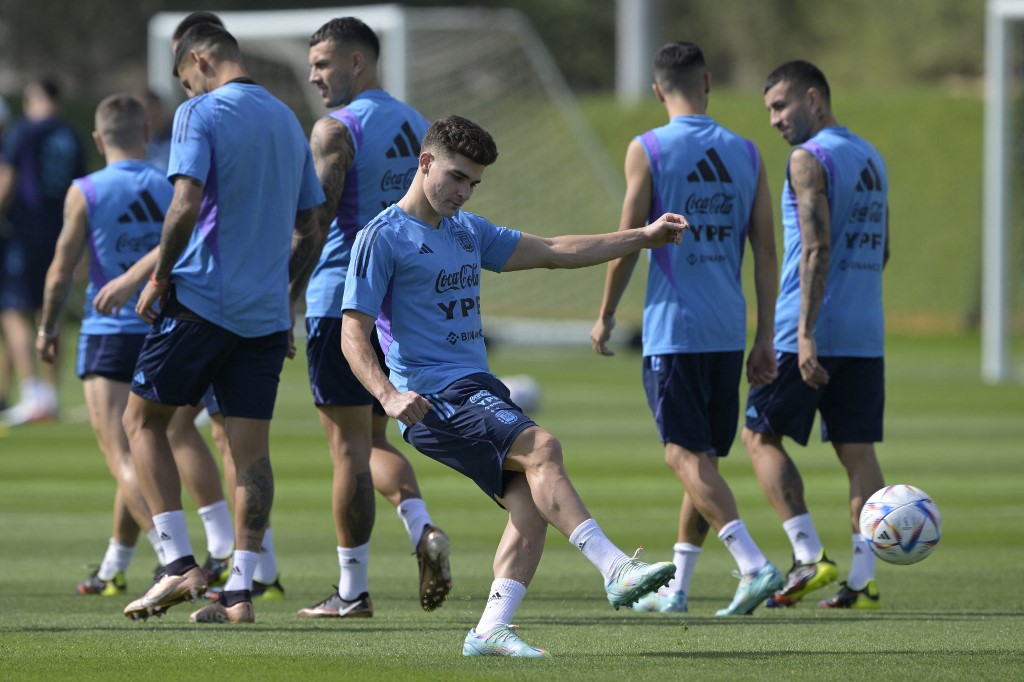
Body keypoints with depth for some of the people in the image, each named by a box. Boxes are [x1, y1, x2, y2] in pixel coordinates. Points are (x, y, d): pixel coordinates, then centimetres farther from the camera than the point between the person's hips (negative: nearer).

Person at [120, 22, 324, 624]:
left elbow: (186, 206, -18)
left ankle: (181, 565, -1)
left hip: (202, 301, -6)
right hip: (265, 314, 6)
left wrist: (159, 279, -7)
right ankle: (240, 592, -1)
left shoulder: (201, 113, -7)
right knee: (251, 448, 3)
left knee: (144, 420, 9)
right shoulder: (287, 120, 15)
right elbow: (309, 228, 18)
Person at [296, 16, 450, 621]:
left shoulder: (337, 129, -11)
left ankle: (353, 591, 0)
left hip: (343, 299, -7)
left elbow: (315, 219, -16)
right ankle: (423, 529, -8)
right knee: (375, 440, 17)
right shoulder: (416, 126, 13)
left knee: (348, 446, -2)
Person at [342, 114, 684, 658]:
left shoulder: (468, 231, 20)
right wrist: (388, 395, -26)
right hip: (435, 401, -8)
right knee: (542, 448, -26)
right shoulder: (383, 237, -4)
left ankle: (490, 631, -7)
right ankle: (616, 571, -32)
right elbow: (353, 332, -10)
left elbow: (553, 252, 24)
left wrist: (643, 238, 19)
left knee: (532, 504, -8)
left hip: (479, 389, 8)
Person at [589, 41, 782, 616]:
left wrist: (606, 315, 7)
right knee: (703, 458, 14)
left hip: (673, 329, -5)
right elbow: (766, 251, 6)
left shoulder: (648, 150, -6)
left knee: (687, 455, -6)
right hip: (729, 331, 5)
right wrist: (766, 340, 10)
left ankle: (754, 563, -23)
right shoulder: (746, 154, 7)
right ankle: (677, 589, 20)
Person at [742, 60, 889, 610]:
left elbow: (817, 248, -19)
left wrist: (807, 333, -22)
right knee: (857, 450, 5)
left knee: (761, 436, 4)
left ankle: (809, 555, -6)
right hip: (866, 333, 8)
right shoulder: (871, 158, 16)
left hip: (811, 332, -8)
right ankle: (863, 579, -2)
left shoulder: (810, 159, -10)